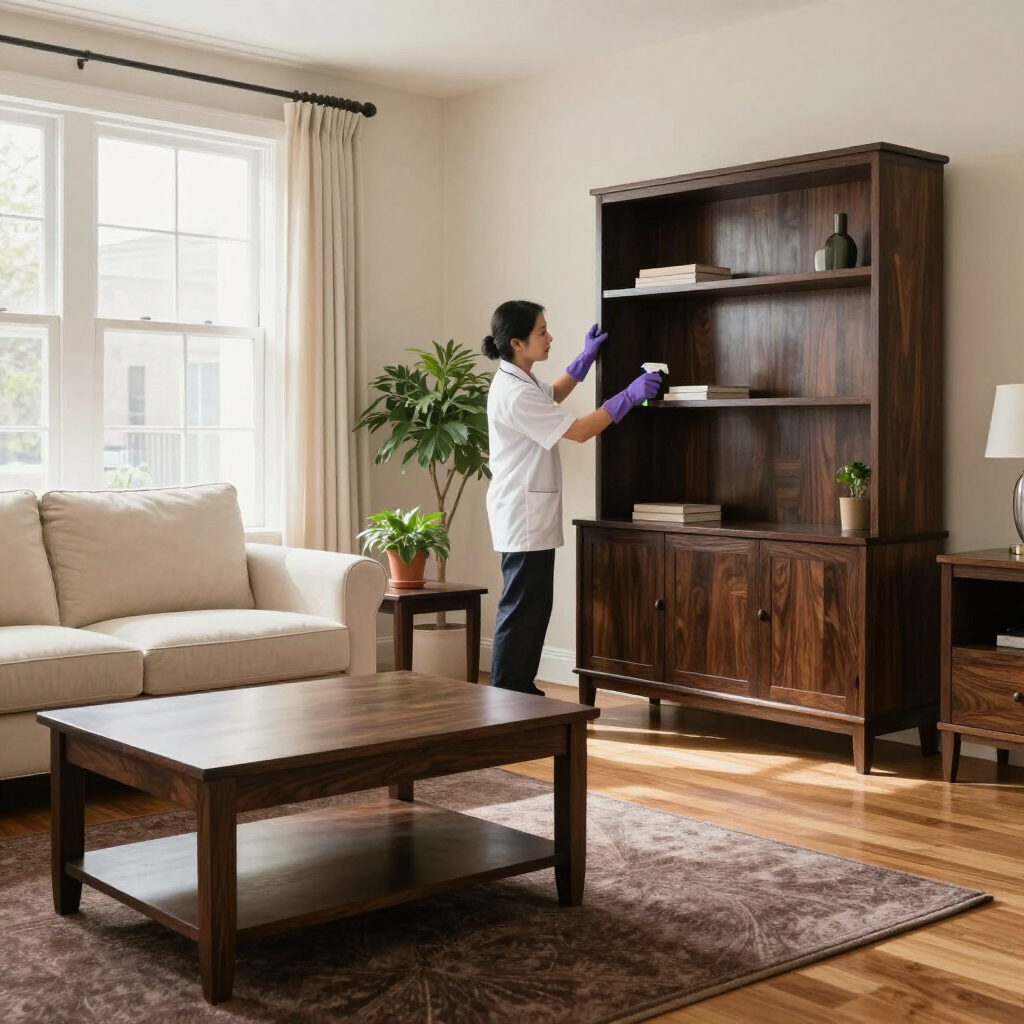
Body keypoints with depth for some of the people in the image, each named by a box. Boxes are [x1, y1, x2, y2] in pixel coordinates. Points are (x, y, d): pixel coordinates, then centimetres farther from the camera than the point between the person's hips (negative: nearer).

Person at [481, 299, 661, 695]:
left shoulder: (518, 381, 11)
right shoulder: (515, 394, -22)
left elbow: (553, 395, 33)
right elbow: (579, 430, -20)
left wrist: (587, 356, 27)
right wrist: (629, 396, -16)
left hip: (529, 517, 11)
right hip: (524, 517, -11)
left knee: (532, 608, 15)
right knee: (521, 610, -6)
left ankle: (520, 691, 22)